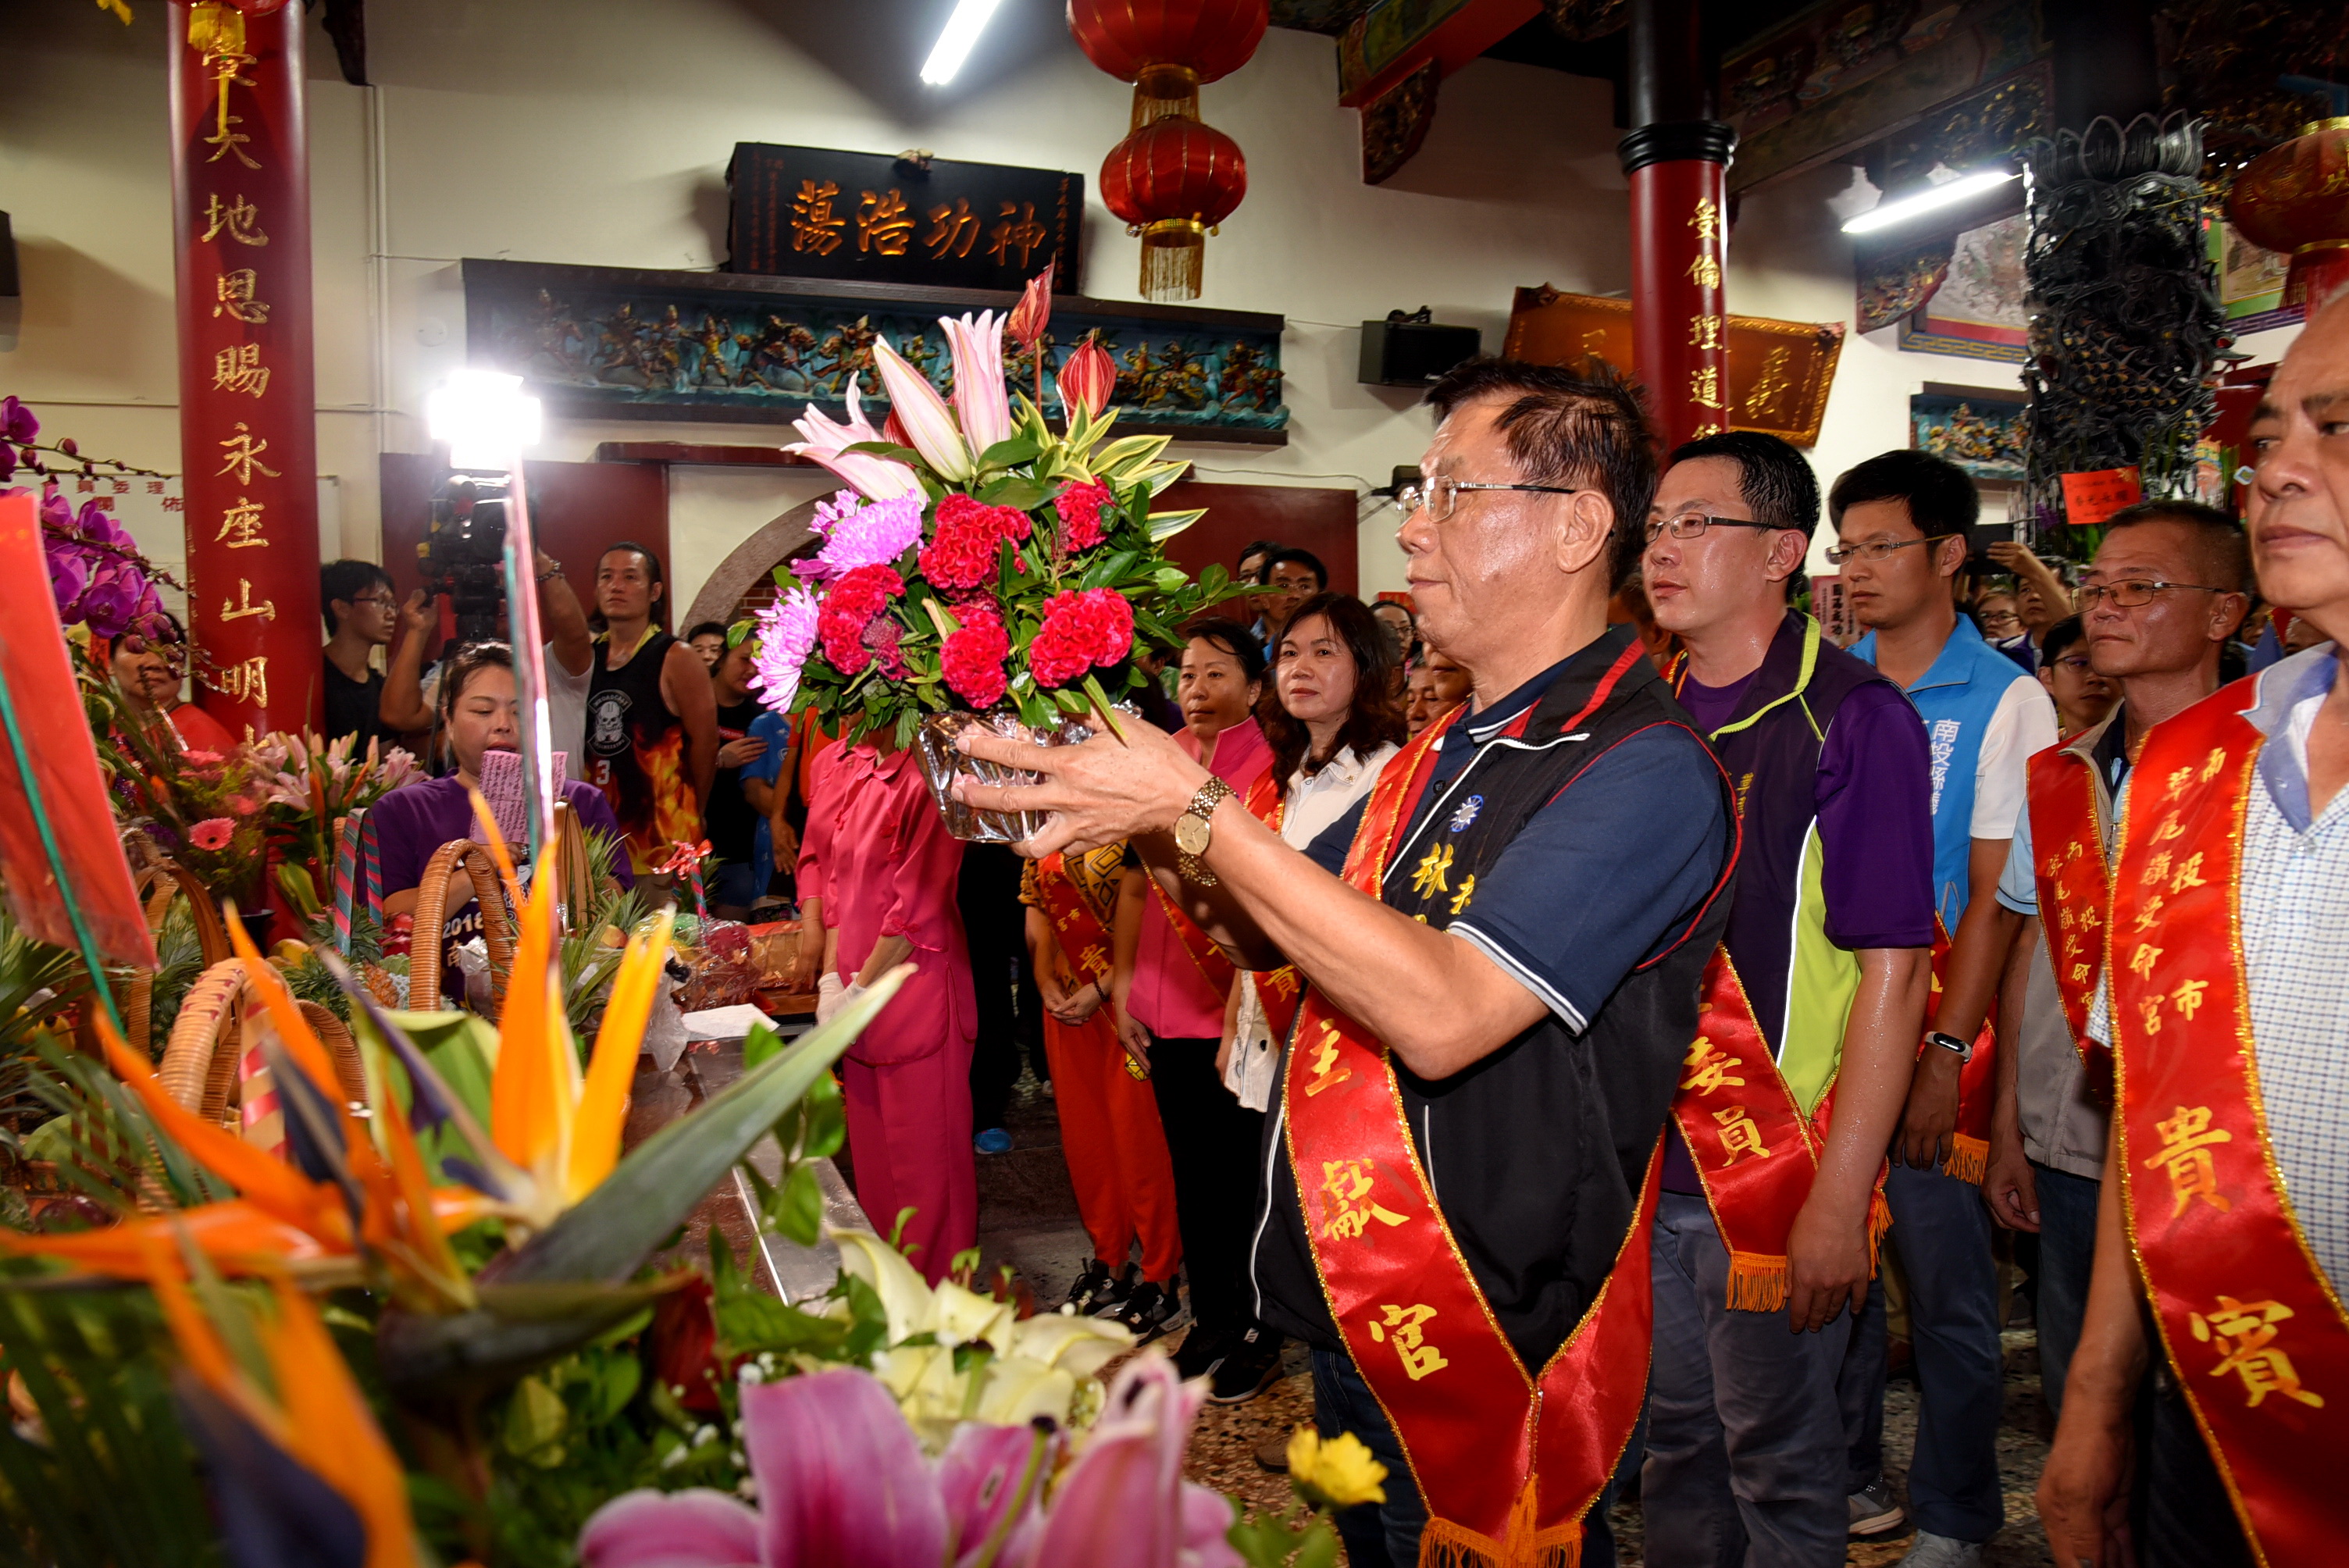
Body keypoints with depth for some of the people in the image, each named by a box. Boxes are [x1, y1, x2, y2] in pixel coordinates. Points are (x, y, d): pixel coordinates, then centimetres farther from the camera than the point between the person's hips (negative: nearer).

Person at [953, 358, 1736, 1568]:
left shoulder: (1644, 768, -19)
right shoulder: (1448, 753, 9)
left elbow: (1442, 1014, -29)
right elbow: (1264, 934, 13)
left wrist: (1197, 810, -27)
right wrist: (1144, 823, -6)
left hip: (1488, 1366, -8)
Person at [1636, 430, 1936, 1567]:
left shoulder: (1854, 718, -11)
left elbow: (1895, 966, -15)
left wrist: (1839, 1196, -18)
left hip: (1776, 1171, -5)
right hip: (1642, 1163, 5)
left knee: (1776, 1463, 11)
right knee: (1674, 1438, 20)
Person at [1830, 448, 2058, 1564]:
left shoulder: (2005, 701, -4)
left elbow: (1997, 899, -8)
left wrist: (1946, 1049, -14)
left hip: (1928, 1032, -4)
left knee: (1944, 1287, 6)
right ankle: (1846, 1479, 31)